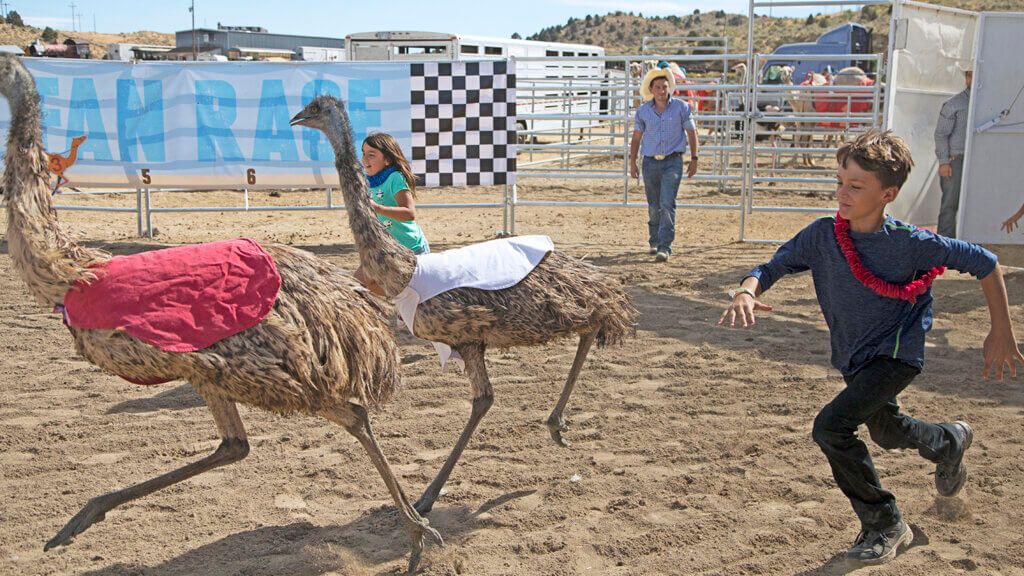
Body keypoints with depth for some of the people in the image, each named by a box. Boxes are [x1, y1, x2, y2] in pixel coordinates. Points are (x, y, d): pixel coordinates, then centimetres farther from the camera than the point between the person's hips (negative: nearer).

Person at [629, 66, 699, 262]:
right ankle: (654, 242, 29)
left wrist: (694, 159, 3)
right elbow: (636, 137, 11)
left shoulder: (681, 107, 0)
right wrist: (632, 162, 7)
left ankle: (665, 247, -14)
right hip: (650, 163, 2)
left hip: (672, 162, -2)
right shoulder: (643, 110, 4)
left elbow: (691, 133, 6)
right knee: (654, 206, 10)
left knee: (667, 204, -14)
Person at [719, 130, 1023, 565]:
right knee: (886, 432, 28)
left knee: (831, 427, -23)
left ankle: (885, 526, -1)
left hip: (896, 354, -6)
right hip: (853, 357, 6)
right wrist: (747, 291, -38)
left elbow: (983, 262, -14)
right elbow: (772, 267, -14)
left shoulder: (908, 243, -25)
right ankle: (950, 441, 64)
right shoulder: (822, 235, -15)